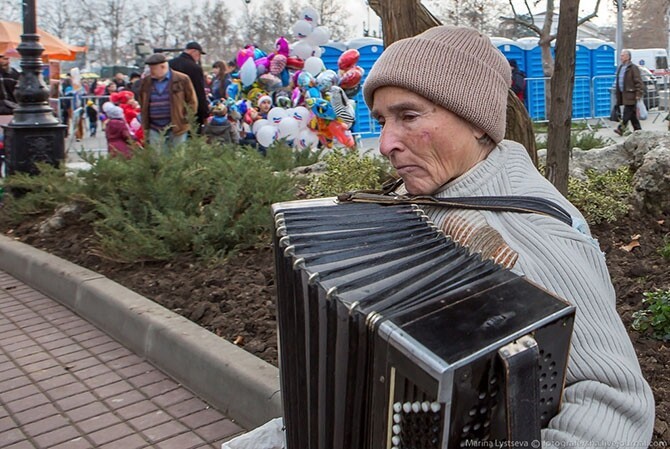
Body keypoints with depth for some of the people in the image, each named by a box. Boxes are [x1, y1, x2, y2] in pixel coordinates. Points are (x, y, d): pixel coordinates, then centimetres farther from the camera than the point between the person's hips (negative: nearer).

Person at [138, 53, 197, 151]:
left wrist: (187, 120, -2)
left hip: (177, 130, -3)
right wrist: (145, 127, 11)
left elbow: (192, 102, 2)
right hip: (155, 131, 3)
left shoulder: (181, 80, -3)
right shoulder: (146, 82, 8)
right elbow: (143, 106, 17)